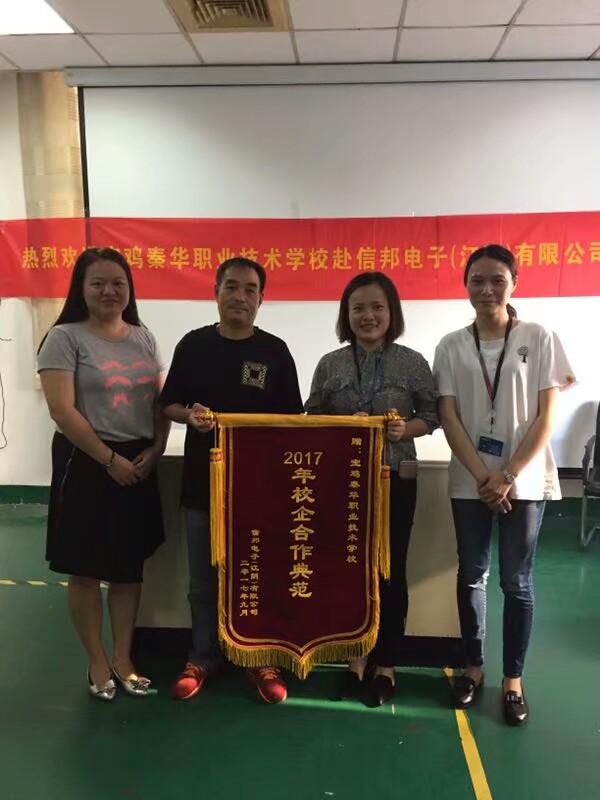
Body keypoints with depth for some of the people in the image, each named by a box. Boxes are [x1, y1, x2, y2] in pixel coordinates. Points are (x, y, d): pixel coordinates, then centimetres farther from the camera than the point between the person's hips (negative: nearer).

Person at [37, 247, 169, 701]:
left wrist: (154, 450, -5)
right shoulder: (65, 338, -6)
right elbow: (62, 411, -14)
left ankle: (122, 659, 27)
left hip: (139, 465, 5)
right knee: (86, 571, 6)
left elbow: (161, 402, 10)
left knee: (130, 569, 11)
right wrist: (110, 459, -15)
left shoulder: (143, 338, 9)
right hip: (86, 464, -4)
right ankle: (97, 663, 24)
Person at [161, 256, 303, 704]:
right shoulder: (194, 344, 2)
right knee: (204, 580, 13)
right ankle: (204, 659, 31)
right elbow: (170, 404, 7)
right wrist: (189, 416, -14)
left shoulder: (274, 350, -1)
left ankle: (263, 661, 27)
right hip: (203, 479, 1)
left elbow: (292, 417, 1)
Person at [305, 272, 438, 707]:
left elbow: (432, 415, 3)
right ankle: (357, 658, 27)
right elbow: (311, 418, 6)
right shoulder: (330, 364, 3)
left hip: (396, 479, -1)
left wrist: (407, 428, -15)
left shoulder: (413, 362, -1)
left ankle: (386, 664, 23)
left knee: (390, 571, 7)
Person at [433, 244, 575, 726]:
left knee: (517, 582, 5)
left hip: (525, 480, -1)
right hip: (470, 480, 2)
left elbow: (545, 419, -4)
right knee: (472, 576, 11)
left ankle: (513, 678, 22)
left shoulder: (540, 340, -2)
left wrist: (509, 476, -12)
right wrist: (483, 476, -11)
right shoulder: (452, 346, 3)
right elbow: (449, 417, -1)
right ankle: (474, 666, 28)